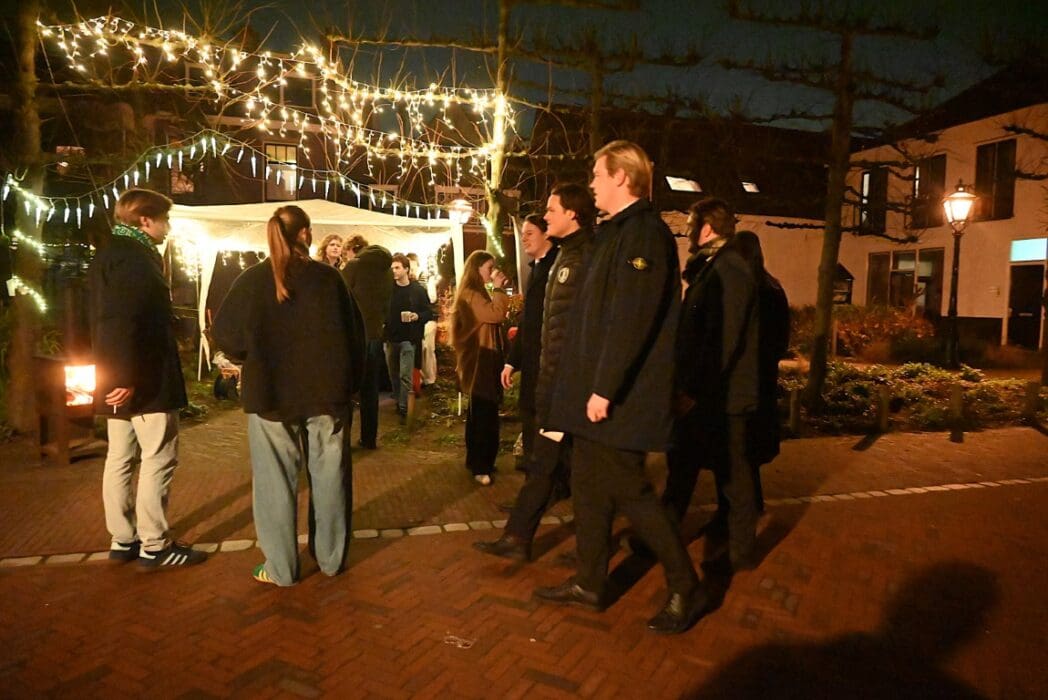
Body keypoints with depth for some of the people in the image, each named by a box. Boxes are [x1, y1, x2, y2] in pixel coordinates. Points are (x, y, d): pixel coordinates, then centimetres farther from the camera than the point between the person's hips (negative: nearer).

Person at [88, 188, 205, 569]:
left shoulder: (111, 254, 17)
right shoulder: (132, 257, -16)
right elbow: (123, 322, -25)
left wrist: (118, 373, 21)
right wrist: (127, 376, -26)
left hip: (120, 376, 10)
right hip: (144, 378, -10)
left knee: (120, 458, 13)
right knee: (158, 458, -3)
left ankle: (123, 540, 23)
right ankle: (154, 546, 3)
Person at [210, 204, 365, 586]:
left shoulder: (253, 280, -6)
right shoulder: (328, 277, -4)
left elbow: (225, 334, -5)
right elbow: (355, 333, -3)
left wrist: (253, 360, 14)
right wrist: (349, 382, 8)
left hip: (271, 394, -1)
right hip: (327, 392, 1)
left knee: (276, 481, 10)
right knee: (329, 476, 13)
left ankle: (280, 568, 18)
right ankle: (331, 558, 25)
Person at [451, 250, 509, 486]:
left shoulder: (478, 293, 19)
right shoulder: (470, 295, -14)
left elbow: (492, 318, 16)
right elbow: (496, 314, -24)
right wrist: (498, 288, -15)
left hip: (483, 361, 11)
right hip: (479, 362, -11)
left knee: (480, 414, 16)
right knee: (484, 416, -10)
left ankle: (477, 461, 25)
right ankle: (480, 467, -4)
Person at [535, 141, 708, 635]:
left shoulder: (643, 232, -15)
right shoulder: (615, 232, 16)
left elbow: (631, 320, -23)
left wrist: (605, 388, -23)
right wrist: (584, 385, 17)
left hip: (619, 398, -10)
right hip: (594, 392, 10)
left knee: (628, 490, -1)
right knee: (589, 486, 15)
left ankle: (686, 589, 16)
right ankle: (589, 584, 30)